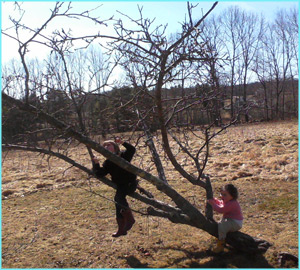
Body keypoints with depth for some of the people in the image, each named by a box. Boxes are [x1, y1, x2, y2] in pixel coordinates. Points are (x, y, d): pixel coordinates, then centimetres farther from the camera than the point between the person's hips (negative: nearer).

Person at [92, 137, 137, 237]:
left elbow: (132, 149, -24)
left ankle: (129, 218, -13)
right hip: (120, 186, 7)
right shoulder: (107, 163, 3)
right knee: (118, 206, 8)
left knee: (118, 196, -29)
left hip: (130, 183, -6)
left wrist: (122, 142, -30)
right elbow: (99, 174, -7)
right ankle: (121, 229, 23)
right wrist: (96, 164, -18)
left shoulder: (124, 156, -7)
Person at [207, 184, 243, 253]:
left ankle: (221, 245, -23)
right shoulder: (227, 201, 5)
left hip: (236, 223, -11)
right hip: (230, 220, 11)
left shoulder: (232, 203, -28)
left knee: (221, 225, -28)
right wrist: (214, 200, 7)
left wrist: (212, 203, -23)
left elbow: (221, 209, -33)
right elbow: (220, 203, 24)